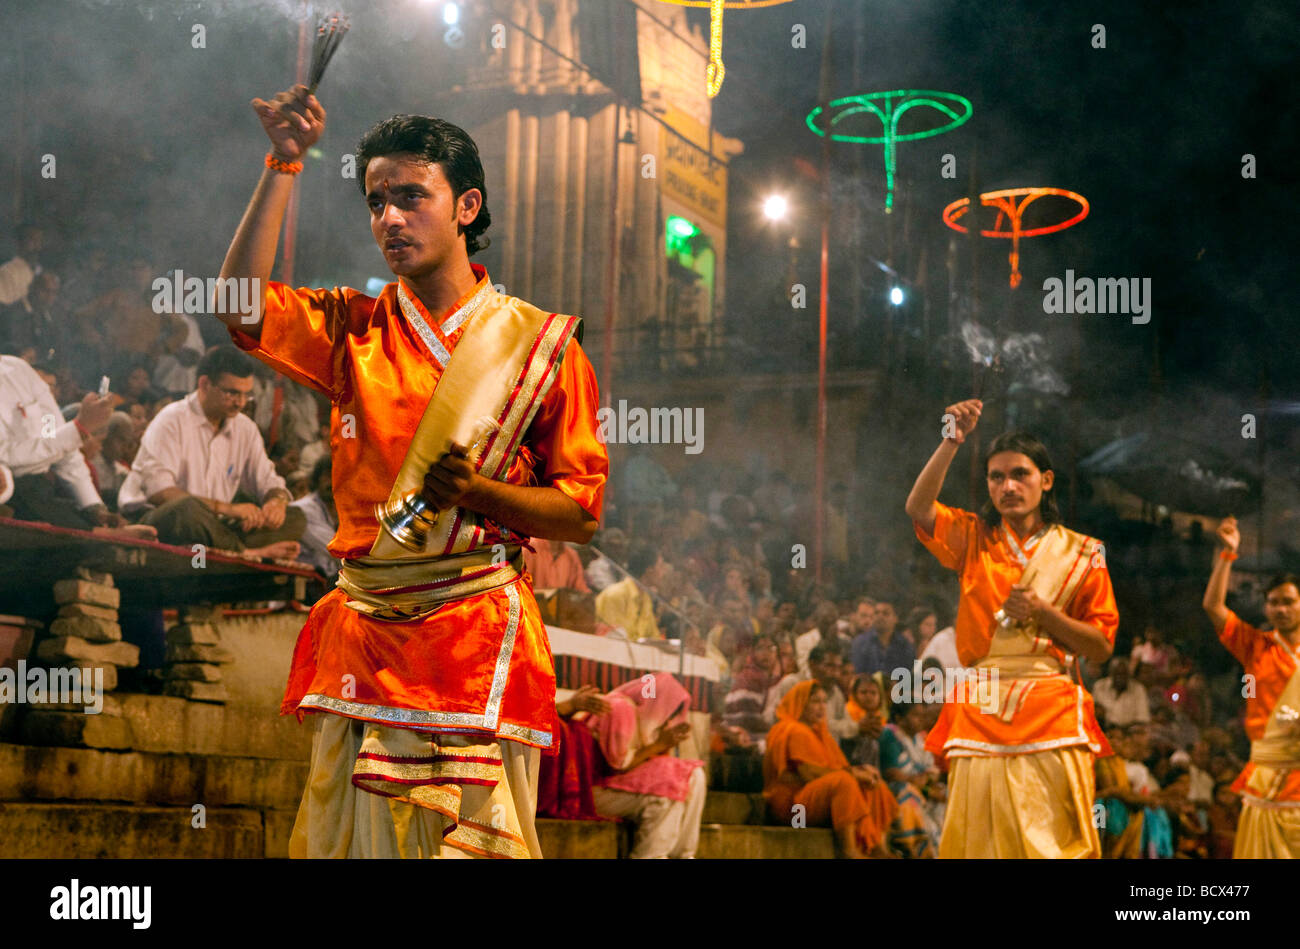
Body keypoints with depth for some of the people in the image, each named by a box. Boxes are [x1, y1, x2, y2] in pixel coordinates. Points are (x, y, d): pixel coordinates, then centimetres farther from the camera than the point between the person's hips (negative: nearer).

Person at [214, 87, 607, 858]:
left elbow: (583, 511, 2)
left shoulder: (539, 342, 2)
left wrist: (477, 492, -16)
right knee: (350, 836, 5)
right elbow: (241, 304, -6)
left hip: (477, 632, -3)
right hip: (362, 634, 3)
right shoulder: (355, 328, 12)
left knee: (472, 835, -6)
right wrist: (285, 162, -6)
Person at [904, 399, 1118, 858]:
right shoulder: (974, 538, 12)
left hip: (1050, 715, -1)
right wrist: (952, 440, -15)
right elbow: (918, 508, -8)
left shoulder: (1080, 554, 8)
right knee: (979, 838, -1)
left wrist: (1044, 613, -9)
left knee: (1052, 838, -5)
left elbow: (1102, 645, 6)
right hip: (979, 713, 1)